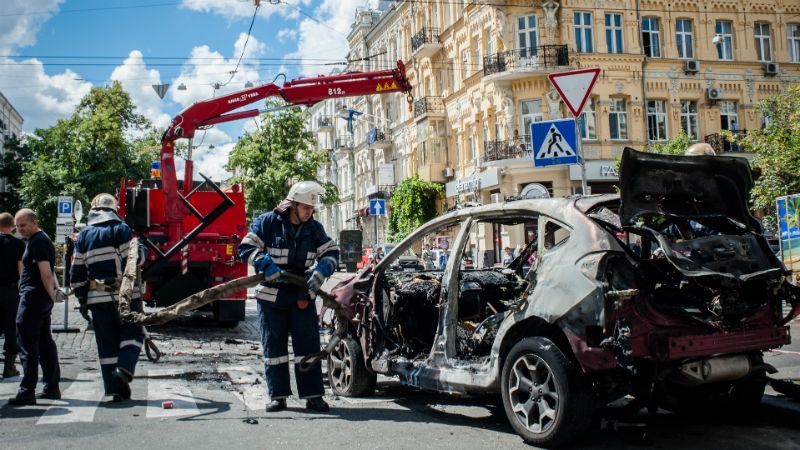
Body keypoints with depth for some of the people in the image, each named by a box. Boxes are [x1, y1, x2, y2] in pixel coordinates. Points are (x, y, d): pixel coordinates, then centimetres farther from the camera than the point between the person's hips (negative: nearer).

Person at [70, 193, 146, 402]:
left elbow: (77, 273, 9)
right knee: (132, 333, 9)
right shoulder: (121, 229, -5)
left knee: (107, 342, 8)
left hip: (98, 298, 4)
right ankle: (124, 370, -14)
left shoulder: (83, 236, 9)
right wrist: (142, 250, 11)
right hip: (125, 294, -4)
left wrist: (82, 299, 16)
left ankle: (116, 389, 9)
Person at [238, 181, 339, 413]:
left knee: (308, 345, 0)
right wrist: (265, 264, -24)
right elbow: (246, 248, -8)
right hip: (271, 295, -2)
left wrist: (320, 273, -13)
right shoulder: (267, 222, -6)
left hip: (302, 295, 2)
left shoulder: (314, 228, 4)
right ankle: (278, 395, 13)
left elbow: (332, 252, 6)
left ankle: (313, 395, 6)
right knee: (274, 346, 4)